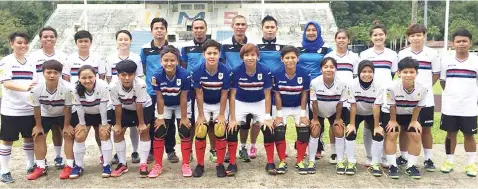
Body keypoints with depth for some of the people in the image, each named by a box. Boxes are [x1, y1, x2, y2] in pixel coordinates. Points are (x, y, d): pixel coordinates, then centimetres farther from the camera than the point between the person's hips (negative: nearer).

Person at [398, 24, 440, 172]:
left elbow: (436, 74, 8)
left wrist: (425, 86, 0)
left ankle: (428, 159, 17)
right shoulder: (402, 54, 3)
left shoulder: (432, 54, 1)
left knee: (426, 129, 7)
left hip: (426, 98, 0)